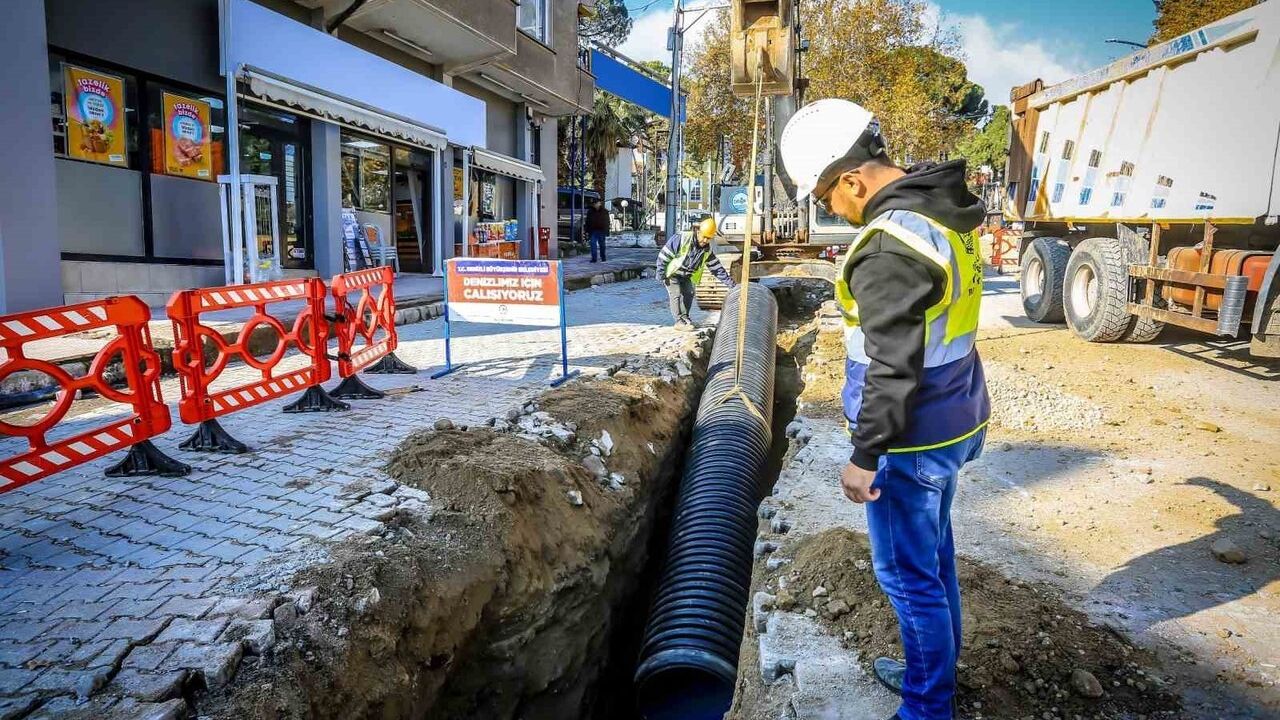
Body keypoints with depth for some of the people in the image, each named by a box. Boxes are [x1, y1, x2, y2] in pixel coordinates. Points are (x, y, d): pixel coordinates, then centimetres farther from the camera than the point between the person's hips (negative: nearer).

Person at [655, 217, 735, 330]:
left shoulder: (707, 251, -8)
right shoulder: (682, 239, -27)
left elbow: (717, 268, -1)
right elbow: (664, 254, -23)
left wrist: (730, 283, -5)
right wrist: (661, 274, -21)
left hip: (687, 276, 6)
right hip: (672, 273, -6)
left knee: (689, 294, 5)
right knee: (676, 295, -13)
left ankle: (685, 318, 19)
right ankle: (679, 322, -10)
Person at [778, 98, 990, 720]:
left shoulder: (889, 247, -25)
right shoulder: (944, 212, 5)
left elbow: (892, 369, -25)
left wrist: (864, 456, -19)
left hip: (912, 441, -10)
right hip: (953, 424, 10)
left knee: (908, 575, 6)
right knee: (933, 555, 23)